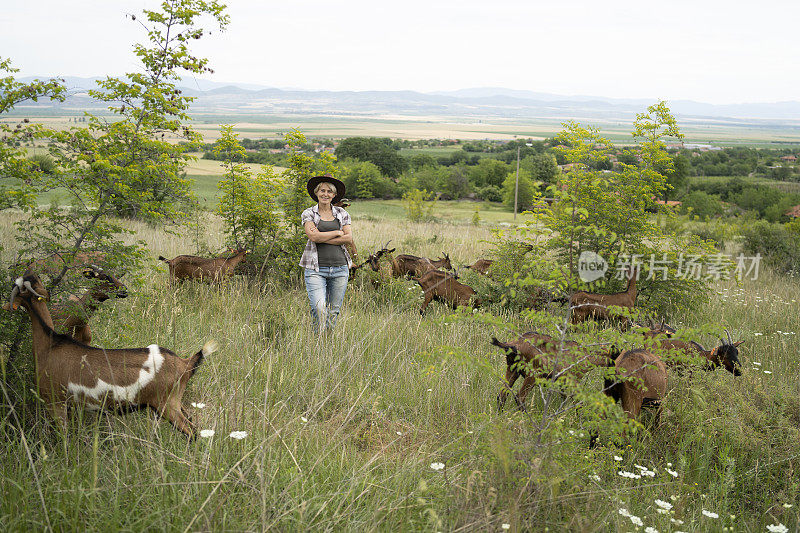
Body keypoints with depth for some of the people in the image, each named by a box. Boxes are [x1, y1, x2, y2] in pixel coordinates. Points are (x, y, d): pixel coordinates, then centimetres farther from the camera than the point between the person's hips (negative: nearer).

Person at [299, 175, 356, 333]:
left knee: (333, 311, 5)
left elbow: (349, 238, 0)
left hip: (339, 268, 3)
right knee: (319, 309, -17)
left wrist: (322, 238, -7)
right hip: (316, 268, -3)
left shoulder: (342, 214, 13)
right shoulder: (308, 214, 6)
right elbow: (313, 236, -10)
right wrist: (338, 233, -4)